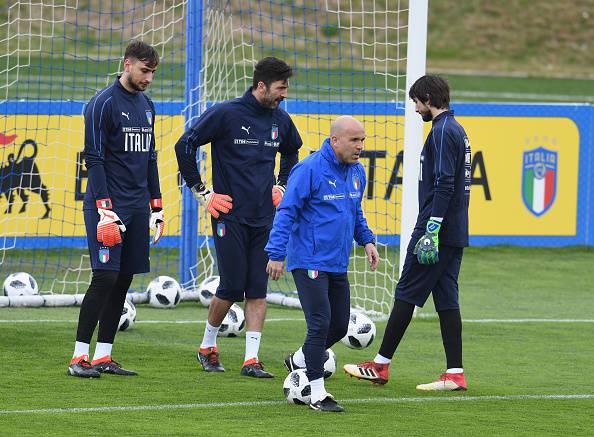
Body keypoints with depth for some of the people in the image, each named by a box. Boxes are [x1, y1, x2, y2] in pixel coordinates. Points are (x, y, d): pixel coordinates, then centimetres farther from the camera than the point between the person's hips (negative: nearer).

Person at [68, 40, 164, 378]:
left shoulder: (146, 106, 15)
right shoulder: (104, 103, -9)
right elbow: (94, 159, -13)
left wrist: (157, 206, 18)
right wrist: (105, 210, -19)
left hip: (137, 209, 8)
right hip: (109, 206, -7)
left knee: (124, 281, 5)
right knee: (106, 277, -13)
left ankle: (103, 357, 8)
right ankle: (79, 357, -8)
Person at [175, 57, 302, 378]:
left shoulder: (280, 120, 7)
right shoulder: (225, 114, -10)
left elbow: (291, 152, 30)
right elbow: (185, 146, -7)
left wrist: (282, 185, 17)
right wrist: (201, 192, -6)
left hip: (264, 217, 5)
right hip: (230, 215, -5)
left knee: (257, 289, 0)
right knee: (232, 287, -5)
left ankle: (251, 360, 2)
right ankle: (207, 346, 17)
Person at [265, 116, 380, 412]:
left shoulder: (356, 171, 9)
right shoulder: (310, 169, -15)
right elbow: (286, 212, -14)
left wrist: (366, 240, 13)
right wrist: (276, 254, -18)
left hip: (337, 264, 8)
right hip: (309, 262, -8)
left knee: (339, 326, 11)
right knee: (321, 324, -12)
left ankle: (298, 361, 36)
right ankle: (317, 394, -5)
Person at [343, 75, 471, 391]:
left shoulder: (442, 132, -13)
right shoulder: (456, 130, 17)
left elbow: (444, 185, -21)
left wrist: (431, 230, -23)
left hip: (438, 231, -9)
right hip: (455, 233, 9)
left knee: (406, 294, -3)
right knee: (446, 298, 7)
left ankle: (381, 365, 2)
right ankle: (454, 374, 3)